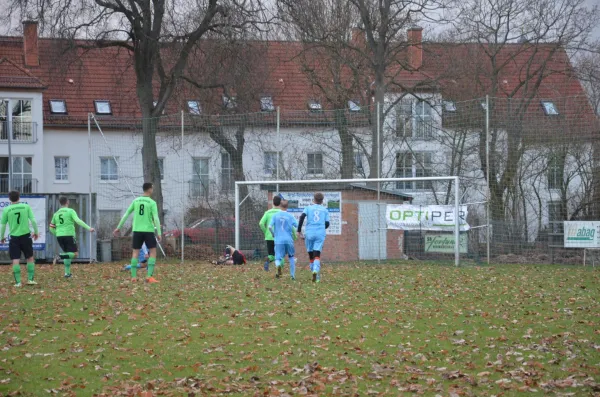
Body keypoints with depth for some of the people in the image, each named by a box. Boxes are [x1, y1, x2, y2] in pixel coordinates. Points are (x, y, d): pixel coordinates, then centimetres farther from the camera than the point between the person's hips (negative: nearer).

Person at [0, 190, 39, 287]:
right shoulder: (26, 207, -1)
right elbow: (33, 221, -3)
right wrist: (36, 232, 11)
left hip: (14, 237, -1)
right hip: (26, 235, 1)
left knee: (15, 260, 2)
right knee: (30, 258, 14)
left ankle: (18, 282, -2)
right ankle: (30, 279, 12)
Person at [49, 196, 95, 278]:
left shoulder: (56, 214, 15)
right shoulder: (70, 211, -1)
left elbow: (51, 228, 19)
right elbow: (78, 221, -16)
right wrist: (89, 228, -19)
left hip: (59, 236, 6)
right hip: (69, 235, -6)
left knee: (67, 254, 19)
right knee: (75, 254, 1)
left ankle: (67, 273, 11)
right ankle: (63, 256, -28)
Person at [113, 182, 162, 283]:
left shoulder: (136, 201, 7)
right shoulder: (152, 203, -5)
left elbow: (126, 215, 9)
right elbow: (156, 218, -13)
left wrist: (118, 228, 16)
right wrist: (159, 233, -12)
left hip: (137, 230, 4)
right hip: (148, 230, -4)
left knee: (135, 252, 8)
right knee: (153, 251, 2)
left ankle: (133, 276, 1)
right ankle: (149, 276, -10)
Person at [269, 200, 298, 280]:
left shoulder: (275, 215, 4)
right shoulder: (290, 216, 2)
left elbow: (270, 227, -5)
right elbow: (297, 226, -5)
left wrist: (273, 234, 12)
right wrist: (294, 236, 14)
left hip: (279, 240, 0)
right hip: (289, 240, 0)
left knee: (278, 258, -1)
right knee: (291, 257, 19)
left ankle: (278, 265, -36)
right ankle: (293, 275, 15)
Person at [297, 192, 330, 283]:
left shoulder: (308, 208, 11)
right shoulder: (325, 210, 13)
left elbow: (302, 217, -6)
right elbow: (327, 224, 8)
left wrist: (299, 231, -3)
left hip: (309, 233, 0)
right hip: (320, 234, 0)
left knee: (311, 255, 12)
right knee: (317, 255, -9)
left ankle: (315, 273, 16)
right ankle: (316, 270, -33)